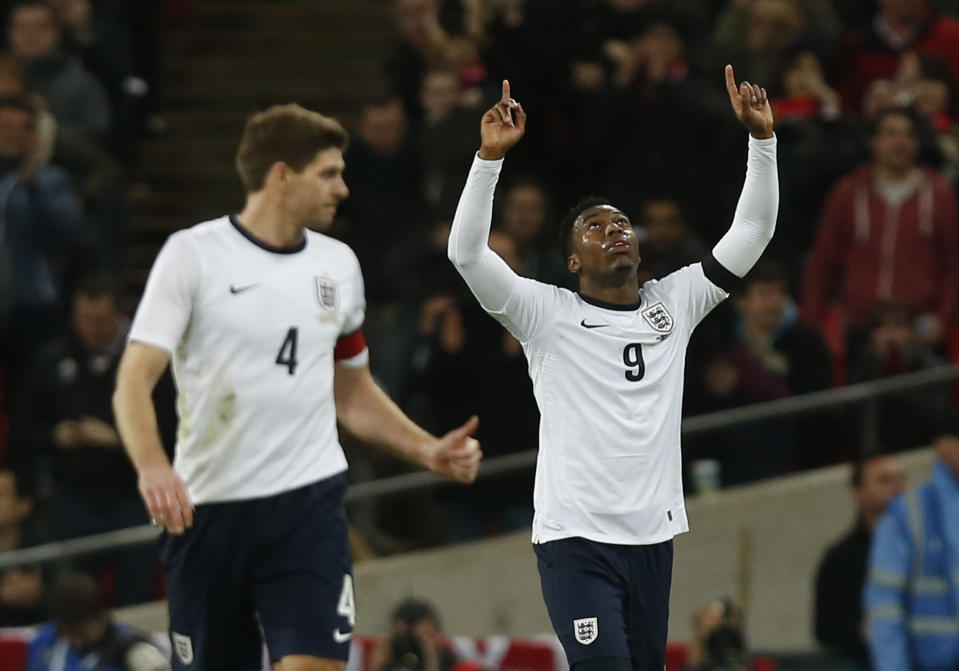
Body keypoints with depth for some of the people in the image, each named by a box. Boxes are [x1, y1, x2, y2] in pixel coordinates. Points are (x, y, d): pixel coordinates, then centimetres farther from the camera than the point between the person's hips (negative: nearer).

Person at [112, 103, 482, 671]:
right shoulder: (193, 253, -3)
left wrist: (429, 452, 11)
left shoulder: (338, 265, 12)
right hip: (208, 510, -2)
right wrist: (151, 466, -28)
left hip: (310, 502, 2)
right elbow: (134, 382, -10)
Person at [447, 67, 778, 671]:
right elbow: (467, 253, -14)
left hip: (654, 535, 5)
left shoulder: (674, 304, 10)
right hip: (576, 537, -5)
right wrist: (492, 155, -23)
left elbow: (752, 234, 9)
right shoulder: (548, 314, -2)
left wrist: (762, 138, -1)